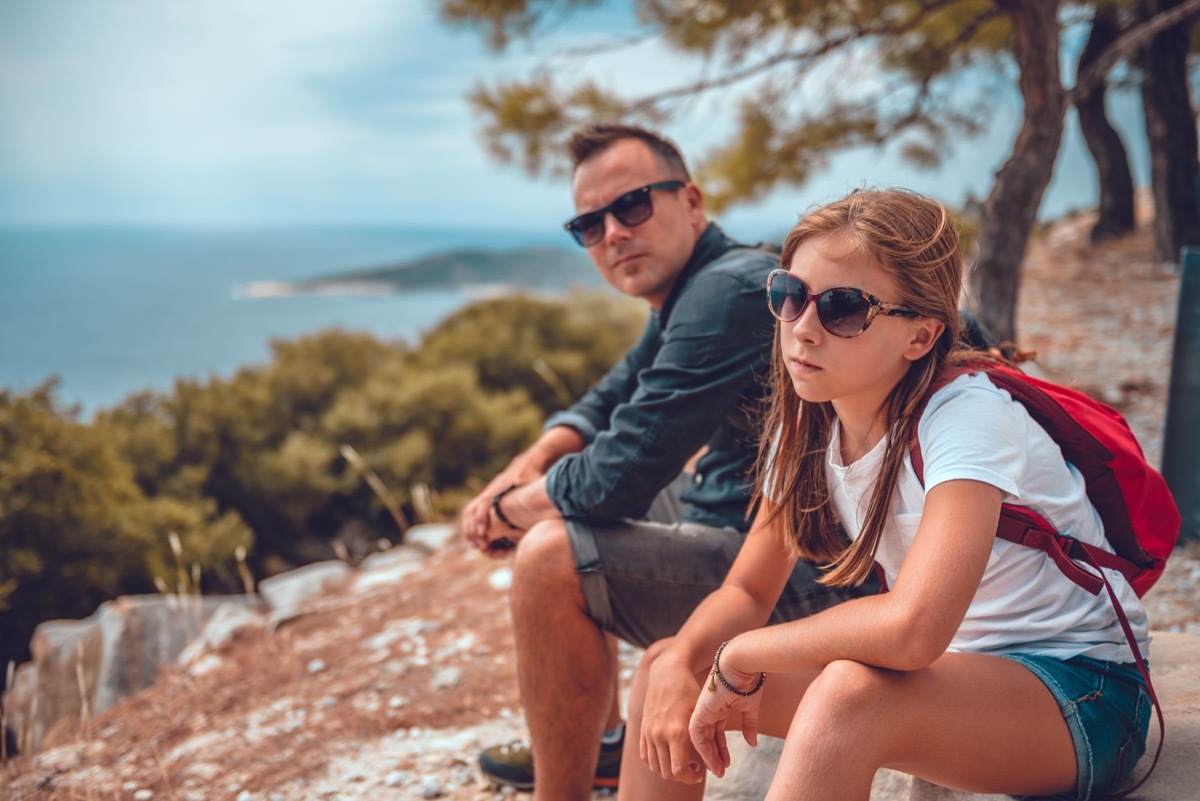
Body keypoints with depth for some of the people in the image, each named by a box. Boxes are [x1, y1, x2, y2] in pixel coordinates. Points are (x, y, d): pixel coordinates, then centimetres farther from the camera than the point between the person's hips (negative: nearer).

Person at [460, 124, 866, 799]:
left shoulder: (728, 294, -23)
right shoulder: (692, 289, 9)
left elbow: (620, 476, -25)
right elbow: (611, 401, 22)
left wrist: (510, 508, -7)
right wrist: (526, 469, 3)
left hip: (798, 576, -11)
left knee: (550, 558, -23)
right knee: (564, 492, 20)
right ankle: (602, 743, 28)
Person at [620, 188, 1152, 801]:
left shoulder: (968, 418, -25)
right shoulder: (810, 422, -2)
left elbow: (913, 627, -39)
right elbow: (748, 590, 5)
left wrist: (737, 658, -26)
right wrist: (679, 664, -17)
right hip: (945, 668, 7)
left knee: (850, 694, -38)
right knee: (667, 668, -4)